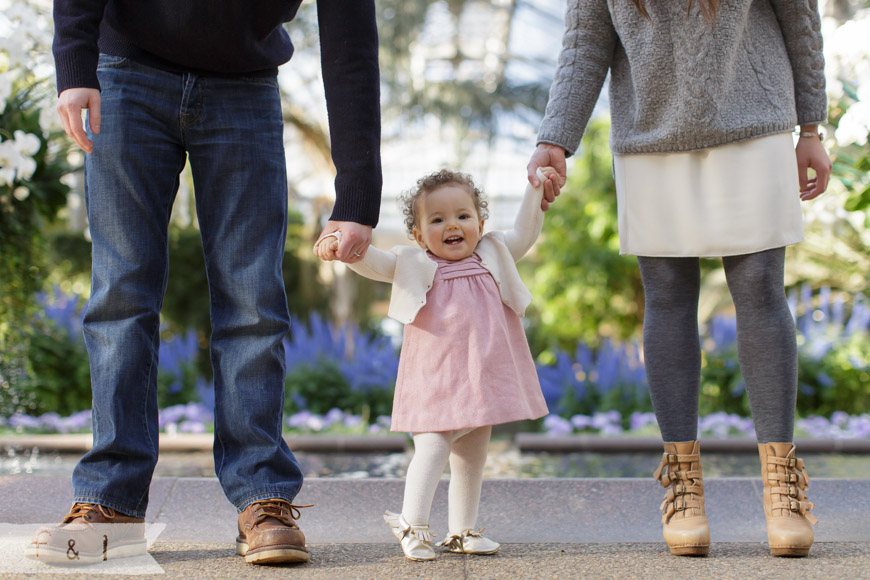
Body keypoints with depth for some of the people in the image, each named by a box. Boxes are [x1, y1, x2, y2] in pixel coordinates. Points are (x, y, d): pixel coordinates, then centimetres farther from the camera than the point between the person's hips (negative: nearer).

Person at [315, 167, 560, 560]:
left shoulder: (493, 256, 10)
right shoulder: (414, 265, 0)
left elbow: (524, 234, 18)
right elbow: (373, 264, -7)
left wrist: (536, 192, 9)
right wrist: (341, 245, -25)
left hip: (483, 377, 5)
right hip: (436, 380, -4)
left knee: (472, 456, 12)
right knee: (432, 448, -17)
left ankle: (462, 531, 23)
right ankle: (412, 527, -11)